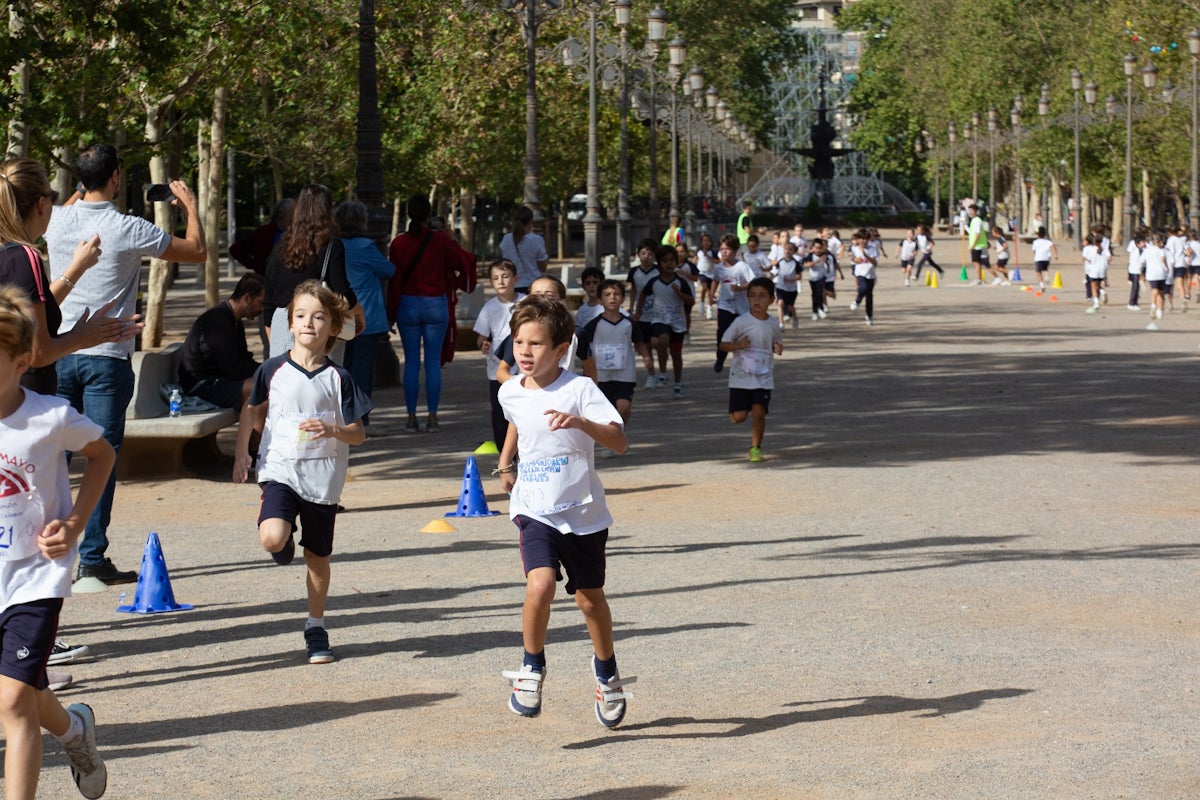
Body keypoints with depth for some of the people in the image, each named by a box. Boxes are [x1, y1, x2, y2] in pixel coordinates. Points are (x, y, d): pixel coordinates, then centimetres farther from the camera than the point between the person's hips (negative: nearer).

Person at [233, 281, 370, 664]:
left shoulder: (338, 378, -3)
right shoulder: (273, 370, -1)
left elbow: (358, 433, -1)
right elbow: (252, 412, 15)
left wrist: (331, 430, -20)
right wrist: (242, 454, 11)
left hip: (323, 478, 0)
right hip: (280, 470, 0)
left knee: (318, 556, 8)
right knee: (272, 538, -23)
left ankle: (316, 627, 26)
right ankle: (287, 539, 15)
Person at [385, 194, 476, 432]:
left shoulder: (399, 242, -4)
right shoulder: (440, 240, -6)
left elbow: (394, 278, -2)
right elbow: (464, 260, 5)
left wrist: (392, 311, 3)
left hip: (408, 305, 0)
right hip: (436, 305, 0)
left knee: (411, 361, 5)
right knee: (433, 361, 4)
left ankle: (411, 417, 2)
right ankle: (432, 416, 1)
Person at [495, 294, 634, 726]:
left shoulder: (579, 389, -14)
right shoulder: (510, 393, 1)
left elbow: (619, 442, -23)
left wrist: (582, 423, -37)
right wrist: (505, 462, 26)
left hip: (583, 513, -1)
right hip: (535, 512, 1)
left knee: (590, 599, 12)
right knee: (540, 585, -23)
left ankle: (606, 670, 39)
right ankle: (532, 667, -2)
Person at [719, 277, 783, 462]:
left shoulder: (773, 325, 1)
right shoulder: (741, 322, -8)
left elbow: (777, 343, 19)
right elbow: (723, 344, -4)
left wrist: (778, 348, -5)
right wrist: (738, 345, -24)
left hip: (764, 378, 1)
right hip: (741, 376, -1)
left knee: (758, 413, -10)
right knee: (738, 417, -3)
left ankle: (755, 448, 8)